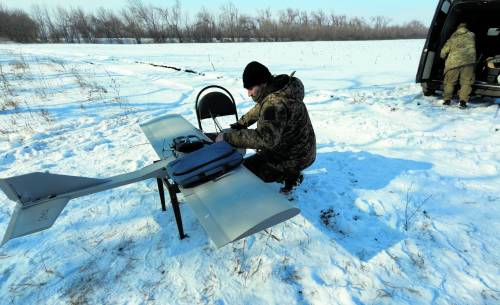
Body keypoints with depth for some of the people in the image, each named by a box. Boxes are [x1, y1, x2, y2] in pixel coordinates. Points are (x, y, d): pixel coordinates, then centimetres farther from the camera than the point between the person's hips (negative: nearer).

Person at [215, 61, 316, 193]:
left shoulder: (275, 104, -32)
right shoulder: (278, 88, 0)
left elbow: (265, 139, -42)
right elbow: (259, 110, 15)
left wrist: (228, 137, -37)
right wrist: (239, 124, 6)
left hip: (293, 158, -9)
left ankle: (288, 175, 1)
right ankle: (290, 173, 22)